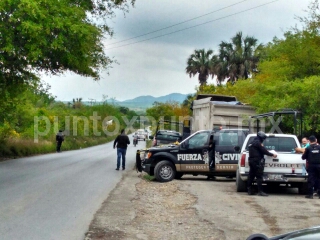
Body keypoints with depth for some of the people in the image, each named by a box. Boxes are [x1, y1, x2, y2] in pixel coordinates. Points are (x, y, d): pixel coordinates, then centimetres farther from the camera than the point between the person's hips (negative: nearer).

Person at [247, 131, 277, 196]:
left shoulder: (252, 143, 21)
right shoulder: (258, 142, -9)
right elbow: (264, 151, -13)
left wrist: (266, 152, 21)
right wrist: (272, 154, -4)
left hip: (251, 161, 10)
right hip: (257, 161, -10)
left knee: (251, 176, 9)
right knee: (259, 176, -9)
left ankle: (249, 190, 12)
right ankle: (260, 191, -11)